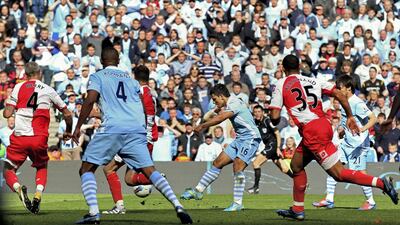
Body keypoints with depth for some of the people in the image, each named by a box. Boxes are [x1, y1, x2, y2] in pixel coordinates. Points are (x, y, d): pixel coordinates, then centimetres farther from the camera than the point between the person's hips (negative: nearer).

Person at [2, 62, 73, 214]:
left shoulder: (18, 87, 4)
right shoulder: (48, 90, 9)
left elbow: (7, 114, 0)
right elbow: (67, 114, 15)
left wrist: (7, 109, 24)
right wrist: (68, 131, 34)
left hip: (19, 138, -1)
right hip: (39, 139, 1)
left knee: (8, 171, 13)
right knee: (42, 167, 27)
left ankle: (18, 188, -21)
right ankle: (38, 194, 0)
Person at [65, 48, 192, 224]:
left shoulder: (98, 77, 13)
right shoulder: (131, 79, 26)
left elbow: (90, 100, -4)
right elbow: (143, 108, 20)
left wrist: (78, 128, -2)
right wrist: (143, 133, 29)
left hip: (112, 129, -4)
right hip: (136, 130, 4)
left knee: (86, 169, 6)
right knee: (150, 171, 4)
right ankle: (178, 207, -14)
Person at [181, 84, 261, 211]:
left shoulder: (235, 103, -15)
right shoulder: (227, 106, 15)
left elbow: (220, 118, -25)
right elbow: (208, 117, 21)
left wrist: (202, 126, -18)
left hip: (250, 138, -10)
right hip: (240, 139, 10)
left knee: (237, 167, -21)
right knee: (218, 163, 8)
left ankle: (237, 203, -18)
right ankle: (198, 191, 13)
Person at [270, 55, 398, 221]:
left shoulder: (281, 85, 1)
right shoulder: (313, 81, 16)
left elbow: (275, 117, -4)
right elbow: (339, 94, 6)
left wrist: (275, 123, 19)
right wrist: (350, 117, 14)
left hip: (311, 131, -7)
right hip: (323, 124, 7)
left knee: (339, 174, -6)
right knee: (296, 165, 22)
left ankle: (381, 183, -18)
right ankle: (297, 210, 26)